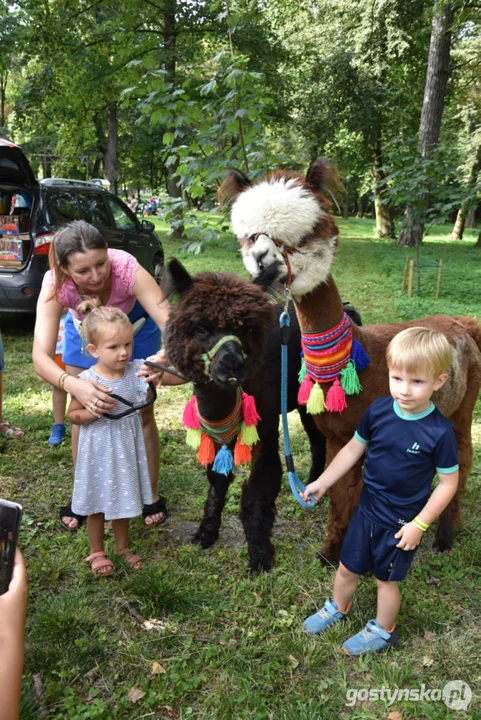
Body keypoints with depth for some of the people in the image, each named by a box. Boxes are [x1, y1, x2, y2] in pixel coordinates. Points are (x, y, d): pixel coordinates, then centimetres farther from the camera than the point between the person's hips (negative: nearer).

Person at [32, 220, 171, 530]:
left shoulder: (127, 269, -41)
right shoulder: (55, 284, -36)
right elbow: (41, 356, -42)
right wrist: (74, 385, -62)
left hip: (135, 324, -1)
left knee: (143, 414, 0)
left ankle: (152, 496, 19)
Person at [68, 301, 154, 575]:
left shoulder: (137, 371, -12)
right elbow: (73, 415, -6)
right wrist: (92, 412, -25)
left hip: (127, 449, 3)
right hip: (99, 453, -2)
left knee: (123, 500, 20)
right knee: (98, 504, 15)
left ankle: (122, 547, 42)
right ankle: (97, 552, 37)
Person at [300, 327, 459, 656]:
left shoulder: (440, 432, -23)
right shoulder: (378, 410, -13)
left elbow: (449, 483, -13)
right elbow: (353, 449, 1)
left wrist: (419, 524, -14)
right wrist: (322, 482, 2)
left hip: (401, 523, -4)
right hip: (367, 509, 4)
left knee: (387, 579, 17)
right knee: (347, 567, 21)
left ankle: (383, 632, 44)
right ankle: (337, 608, 51)